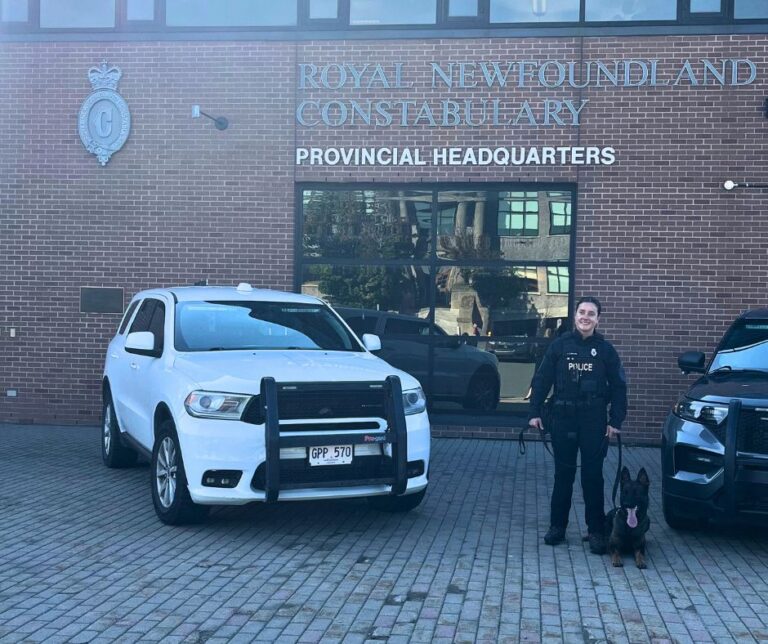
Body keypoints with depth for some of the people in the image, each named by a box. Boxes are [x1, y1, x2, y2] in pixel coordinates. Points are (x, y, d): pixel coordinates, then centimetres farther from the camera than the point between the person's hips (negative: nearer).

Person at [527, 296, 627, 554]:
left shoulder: (605, 349, 2)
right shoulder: (560, 345, 2)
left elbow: (618, 386, 4)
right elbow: (542, 379, 3)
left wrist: (616, 420, -2)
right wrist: (535, 412, -2)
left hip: (594, 420, -1)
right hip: (563, 418, 1)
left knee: (593, 476, 3)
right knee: (563, 474, 9)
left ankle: (596, 531, 11)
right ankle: (557, 526, 18)